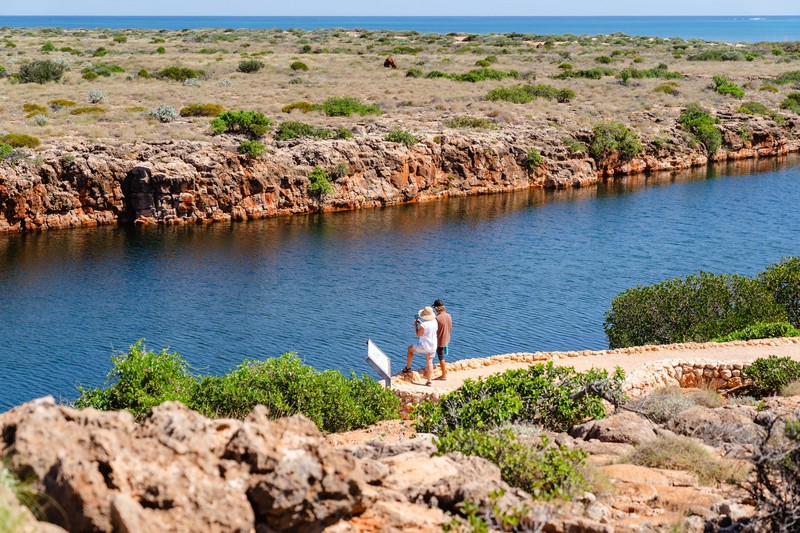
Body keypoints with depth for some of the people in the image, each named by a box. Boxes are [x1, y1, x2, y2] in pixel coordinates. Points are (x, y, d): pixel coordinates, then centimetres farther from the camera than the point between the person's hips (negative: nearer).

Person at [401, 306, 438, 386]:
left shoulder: (424, 325, -27)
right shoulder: (434, 322, -4)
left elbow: (418, 334, -12)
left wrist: (416, 326, 2)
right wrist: (421, 323, 17)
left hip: (424, 346, -6)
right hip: (433, 346, 6)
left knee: (410, 349, 20)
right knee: (429, 362, 17)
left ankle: (408, 368, 27)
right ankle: (429, 381, 15)